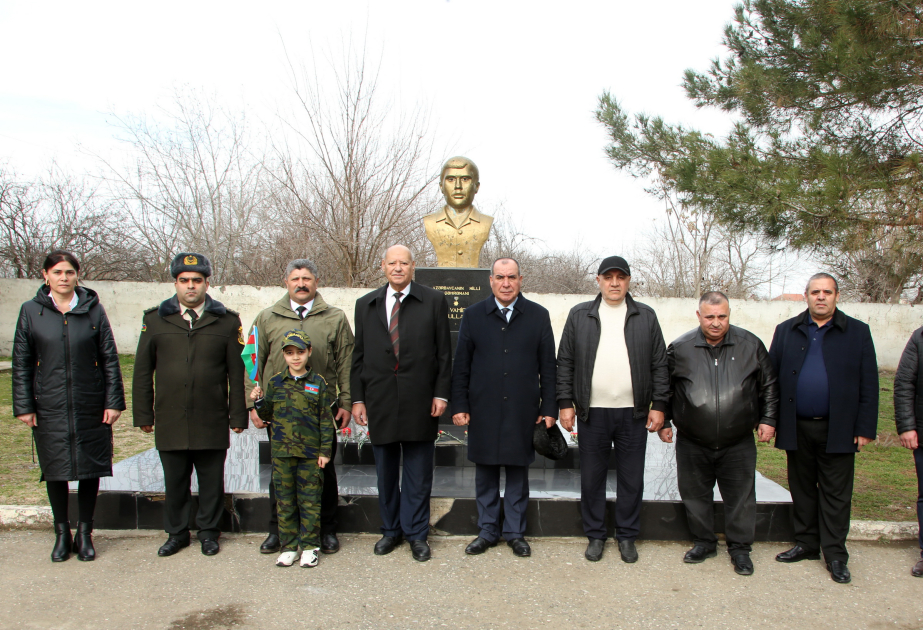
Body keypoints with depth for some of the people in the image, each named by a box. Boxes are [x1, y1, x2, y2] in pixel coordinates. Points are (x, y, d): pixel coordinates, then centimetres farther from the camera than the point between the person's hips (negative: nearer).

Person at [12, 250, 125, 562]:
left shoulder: (93, 310, 2)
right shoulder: (31, 312, 2)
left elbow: (110, 358, 2)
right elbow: (21, 363, 4)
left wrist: (114, 401, -2)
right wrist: (23, 406, -1)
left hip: (90, 407, 0)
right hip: (49, 408, 0)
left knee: (90, 469, 6)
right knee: (55, 471, 8)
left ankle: (84, 533, 21)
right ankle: (62, 533, 24)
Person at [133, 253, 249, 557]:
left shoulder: (227, 321, 3)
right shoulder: (155, 319, 7)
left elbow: (236, 373, 2)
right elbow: (142, 371, 8)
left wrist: (238, 415, 0)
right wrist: (143, 414, 4)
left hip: (212, 422, -1)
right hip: (170, 421, 1)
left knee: (211, 481, 9)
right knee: (174, 482, 12)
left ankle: (208, 532, 26)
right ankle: (176, 533, 29)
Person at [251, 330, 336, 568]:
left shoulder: (318, 382, 0)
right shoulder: (275, 383, 5)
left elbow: (325, 420, 1)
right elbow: (268, 416, 13)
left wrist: (325, 451, -3)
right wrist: (258, 402, -6)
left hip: (310, 452, -2)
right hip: (281, 451, 2)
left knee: (310, 500, 4)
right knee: (284, 500, 9)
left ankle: (310, 546, 15)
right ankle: (288, 546, 20)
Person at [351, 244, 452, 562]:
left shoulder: (433, 301, 2)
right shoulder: (365, 304, 10)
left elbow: (444, 352, 1)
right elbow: (358, 355, 9)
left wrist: (441, 393, -5)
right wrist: (357, 398, 4)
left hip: (419, 402, -2)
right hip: (379, 402, 2)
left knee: (418, 473, 6)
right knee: (385, 472, 13)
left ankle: (416, 534, 20)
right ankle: (391, 530, 28)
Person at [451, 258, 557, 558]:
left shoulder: (538, 316, 3)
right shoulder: (473, 315, 4)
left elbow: (548, 367, 4)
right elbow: (461, 366, 5)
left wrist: (549, 408, 1)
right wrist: (460, 406, 0)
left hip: (522, 411, 0)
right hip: (483, 411, 1)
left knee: (518, 473, 9)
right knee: (485, 474, 10)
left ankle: (515, 532, 23)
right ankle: (487, 531, 25)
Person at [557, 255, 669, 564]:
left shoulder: (646, 316, 7)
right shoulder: (579, 315, 6)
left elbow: (659, 364, 6)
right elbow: (565, 362, 5)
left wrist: (659, 405, 0)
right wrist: (566, 403, -1)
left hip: (633, 413, 0)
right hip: (592, 412, 0)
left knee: (632, 478, 9)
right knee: (592, 477, 8)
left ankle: (627, 536, 25)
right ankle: (595, 535, 23)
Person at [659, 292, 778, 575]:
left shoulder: (750, 345, 0)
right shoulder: (679, 348, -2)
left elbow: (769, 386, 10)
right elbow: (664, 388, 9)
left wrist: (767, 419, 6)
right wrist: (664, 422, 8)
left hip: (739, 443, 0)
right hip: (692, 443, 1)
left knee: (740, 498, 7)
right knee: (696, 496, 11)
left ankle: (740, 548, 24)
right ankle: (704, 542, 30)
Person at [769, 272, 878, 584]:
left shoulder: (858, 332, 2)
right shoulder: (786, 331, 6)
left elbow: (868, 384, 1)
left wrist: (865, 428, -4)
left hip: (837, 430, -2)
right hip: (797, 428, 2)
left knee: (836, 494, 4)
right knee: (802, 489, 12)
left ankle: (835, 555, 15)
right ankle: (806, 544, 26)